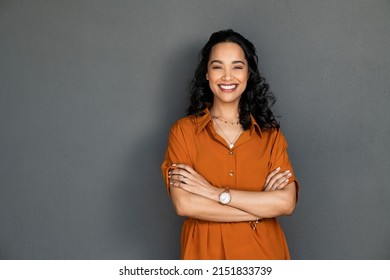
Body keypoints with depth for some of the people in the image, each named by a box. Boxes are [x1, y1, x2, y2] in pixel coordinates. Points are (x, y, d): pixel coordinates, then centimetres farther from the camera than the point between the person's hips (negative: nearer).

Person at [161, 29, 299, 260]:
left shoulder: (270, 134, -1)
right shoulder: (183, 130, -6)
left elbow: (287, 202, -13)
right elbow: (184, 204, -17)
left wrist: (216, 193, -18)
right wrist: (261, 206, -16)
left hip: (263, 252, 1)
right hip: (205, 252, -1)